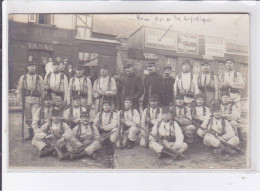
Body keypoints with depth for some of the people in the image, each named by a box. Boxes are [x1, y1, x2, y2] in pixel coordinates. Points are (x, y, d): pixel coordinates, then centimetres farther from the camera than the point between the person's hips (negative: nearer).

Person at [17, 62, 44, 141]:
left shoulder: (39, 78, 8)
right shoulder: (23, 77, 11)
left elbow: (42, 90, 8)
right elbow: (19, 89, 11)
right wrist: (20, 99, 2)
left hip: (36, 100, -2)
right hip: (26, 99, 2)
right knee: (28, 118, 6)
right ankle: (30, 134, 17)